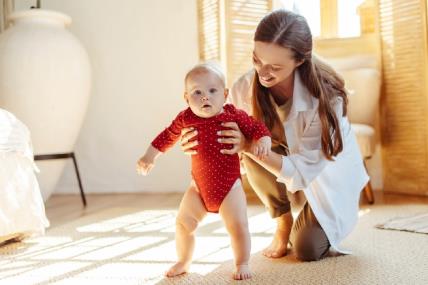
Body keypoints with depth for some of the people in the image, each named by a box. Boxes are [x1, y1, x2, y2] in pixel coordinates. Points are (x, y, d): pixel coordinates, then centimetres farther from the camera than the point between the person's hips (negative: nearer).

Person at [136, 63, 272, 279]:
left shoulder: (234, 116, -13)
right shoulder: (186, 119, -7)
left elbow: (258, 128, -3)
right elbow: (168, 135, 9)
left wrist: (263, 142, -24)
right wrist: (150, 156, 10)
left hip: (229, 186, -3)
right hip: (199, 186, 3)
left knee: (238, 226, -8)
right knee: (183, 223, 8)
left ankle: (242, 264, 16)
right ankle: (183, 261, 32)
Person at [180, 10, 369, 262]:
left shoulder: (325, 96, -37)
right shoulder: (245, 88, -26)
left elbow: (303, 169, -36)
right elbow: (232, 144, -16)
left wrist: (248, 145, -49)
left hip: (328, 166, -2)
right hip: (288, 156, 3)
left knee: (308, 251, -11)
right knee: (253, 155, -32)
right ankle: (284, 221, -4)